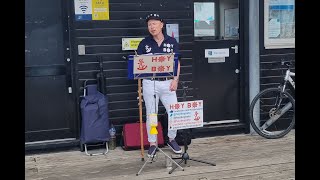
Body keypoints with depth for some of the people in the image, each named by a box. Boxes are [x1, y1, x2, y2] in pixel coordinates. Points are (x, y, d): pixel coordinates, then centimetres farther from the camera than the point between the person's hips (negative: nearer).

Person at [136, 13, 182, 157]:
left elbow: (177, 63, 5)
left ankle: (171, 139, 23)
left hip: (167, 83, 1)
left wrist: (175, 80, -4)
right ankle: (152, 144, 19)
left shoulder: (171, 42, 3)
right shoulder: (144, 43, 2)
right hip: (149, 83, 0)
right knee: (151, 115, 6)